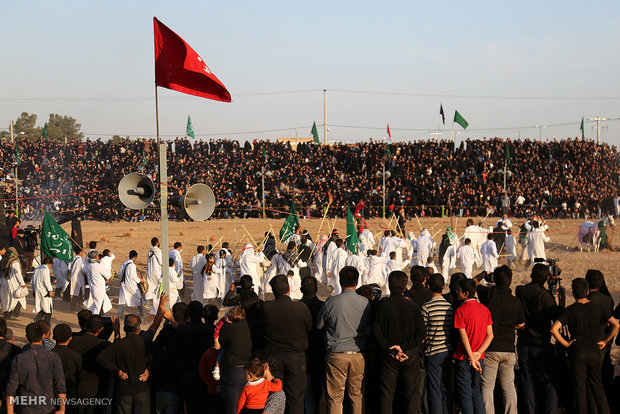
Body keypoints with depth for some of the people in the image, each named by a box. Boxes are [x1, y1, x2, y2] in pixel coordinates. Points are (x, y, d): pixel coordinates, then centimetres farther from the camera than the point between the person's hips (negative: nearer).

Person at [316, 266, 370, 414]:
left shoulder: (331, 302, -10)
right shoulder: (365, 303, -3)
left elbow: (319, 325, 3)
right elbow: (370, 328, 8)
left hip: (336, 355, -2)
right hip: (359, 355, 2)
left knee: (335, 397, 4)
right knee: (356, 396, 13)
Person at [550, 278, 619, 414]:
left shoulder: (570, 310, -6)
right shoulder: (597, 308, 1)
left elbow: (554, 329, -17)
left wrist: (566, 344, -6)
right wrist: (605, 341, 3)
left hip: (577, 353, -2)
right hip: (595, 352, 2)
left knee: (579, 389, 5)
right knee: (597, 387, 13)